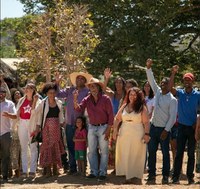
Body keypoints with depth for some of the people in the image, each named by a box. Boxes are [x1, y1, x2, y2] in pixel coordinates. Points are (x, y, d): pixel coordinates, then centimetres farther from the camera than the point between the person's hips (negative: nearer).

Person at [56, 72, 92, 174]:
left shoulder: (87, 92, 0)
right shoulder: (69, 90, 10)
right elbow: (58, 94, 5)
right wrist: (57, 83, -6)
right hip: (70, 123, 4)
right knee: (70, 146, 8)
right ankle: (72, 167, 16)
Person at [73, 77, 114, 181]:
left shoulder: (105, 99, -7)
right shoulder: (87, 100, 3)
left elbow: (110, 115, -7)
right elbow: (79, 108, -10)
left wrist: (108, 129, -12)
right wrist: (75, 100, -27)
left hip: (103, 127, -4)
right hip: (92, 127, 4)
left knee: (104, 151, 0)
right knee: (91, 151, 8)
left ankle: (102, 173, 6)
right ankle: (94, 172, 17)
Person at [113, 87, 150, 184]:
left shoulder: (142, 108, -2)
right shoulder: (124, 106, 10)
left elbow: (146, 122, -7)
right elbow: (117, 119, 12)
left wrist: (146, 134, -15)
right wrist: (115, 131, 2)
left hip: (137, 136, -4)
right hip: (124, 135, 4)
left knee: (136, 156, 1)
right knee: (124, 156, 6)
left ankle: (136, 177, 8)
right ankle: (128, 176, 15)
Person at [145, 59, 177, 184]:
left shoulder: (172, 100, -9)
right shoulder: (158, 92, 7)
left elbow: (173, 117, -12)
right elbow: (151, 80, 6)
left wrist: (166, 130, -17)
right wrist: (148, 68, -6)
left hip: (164, 129, -5)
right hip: (153, 127, 5)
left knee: (165, 153, 2)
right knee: (151, 152, 5)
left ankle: (165, 176, 8)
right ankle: (151, 175, 10)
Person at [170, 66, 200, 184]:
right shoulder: (180, 93, 1)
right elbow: (171, 87, -17)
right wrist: (173, 73, -23)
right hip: (182, 127, 1)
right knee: (179, 153, 1)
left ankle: (190, 177, 14)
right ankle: (176, 177, 2)